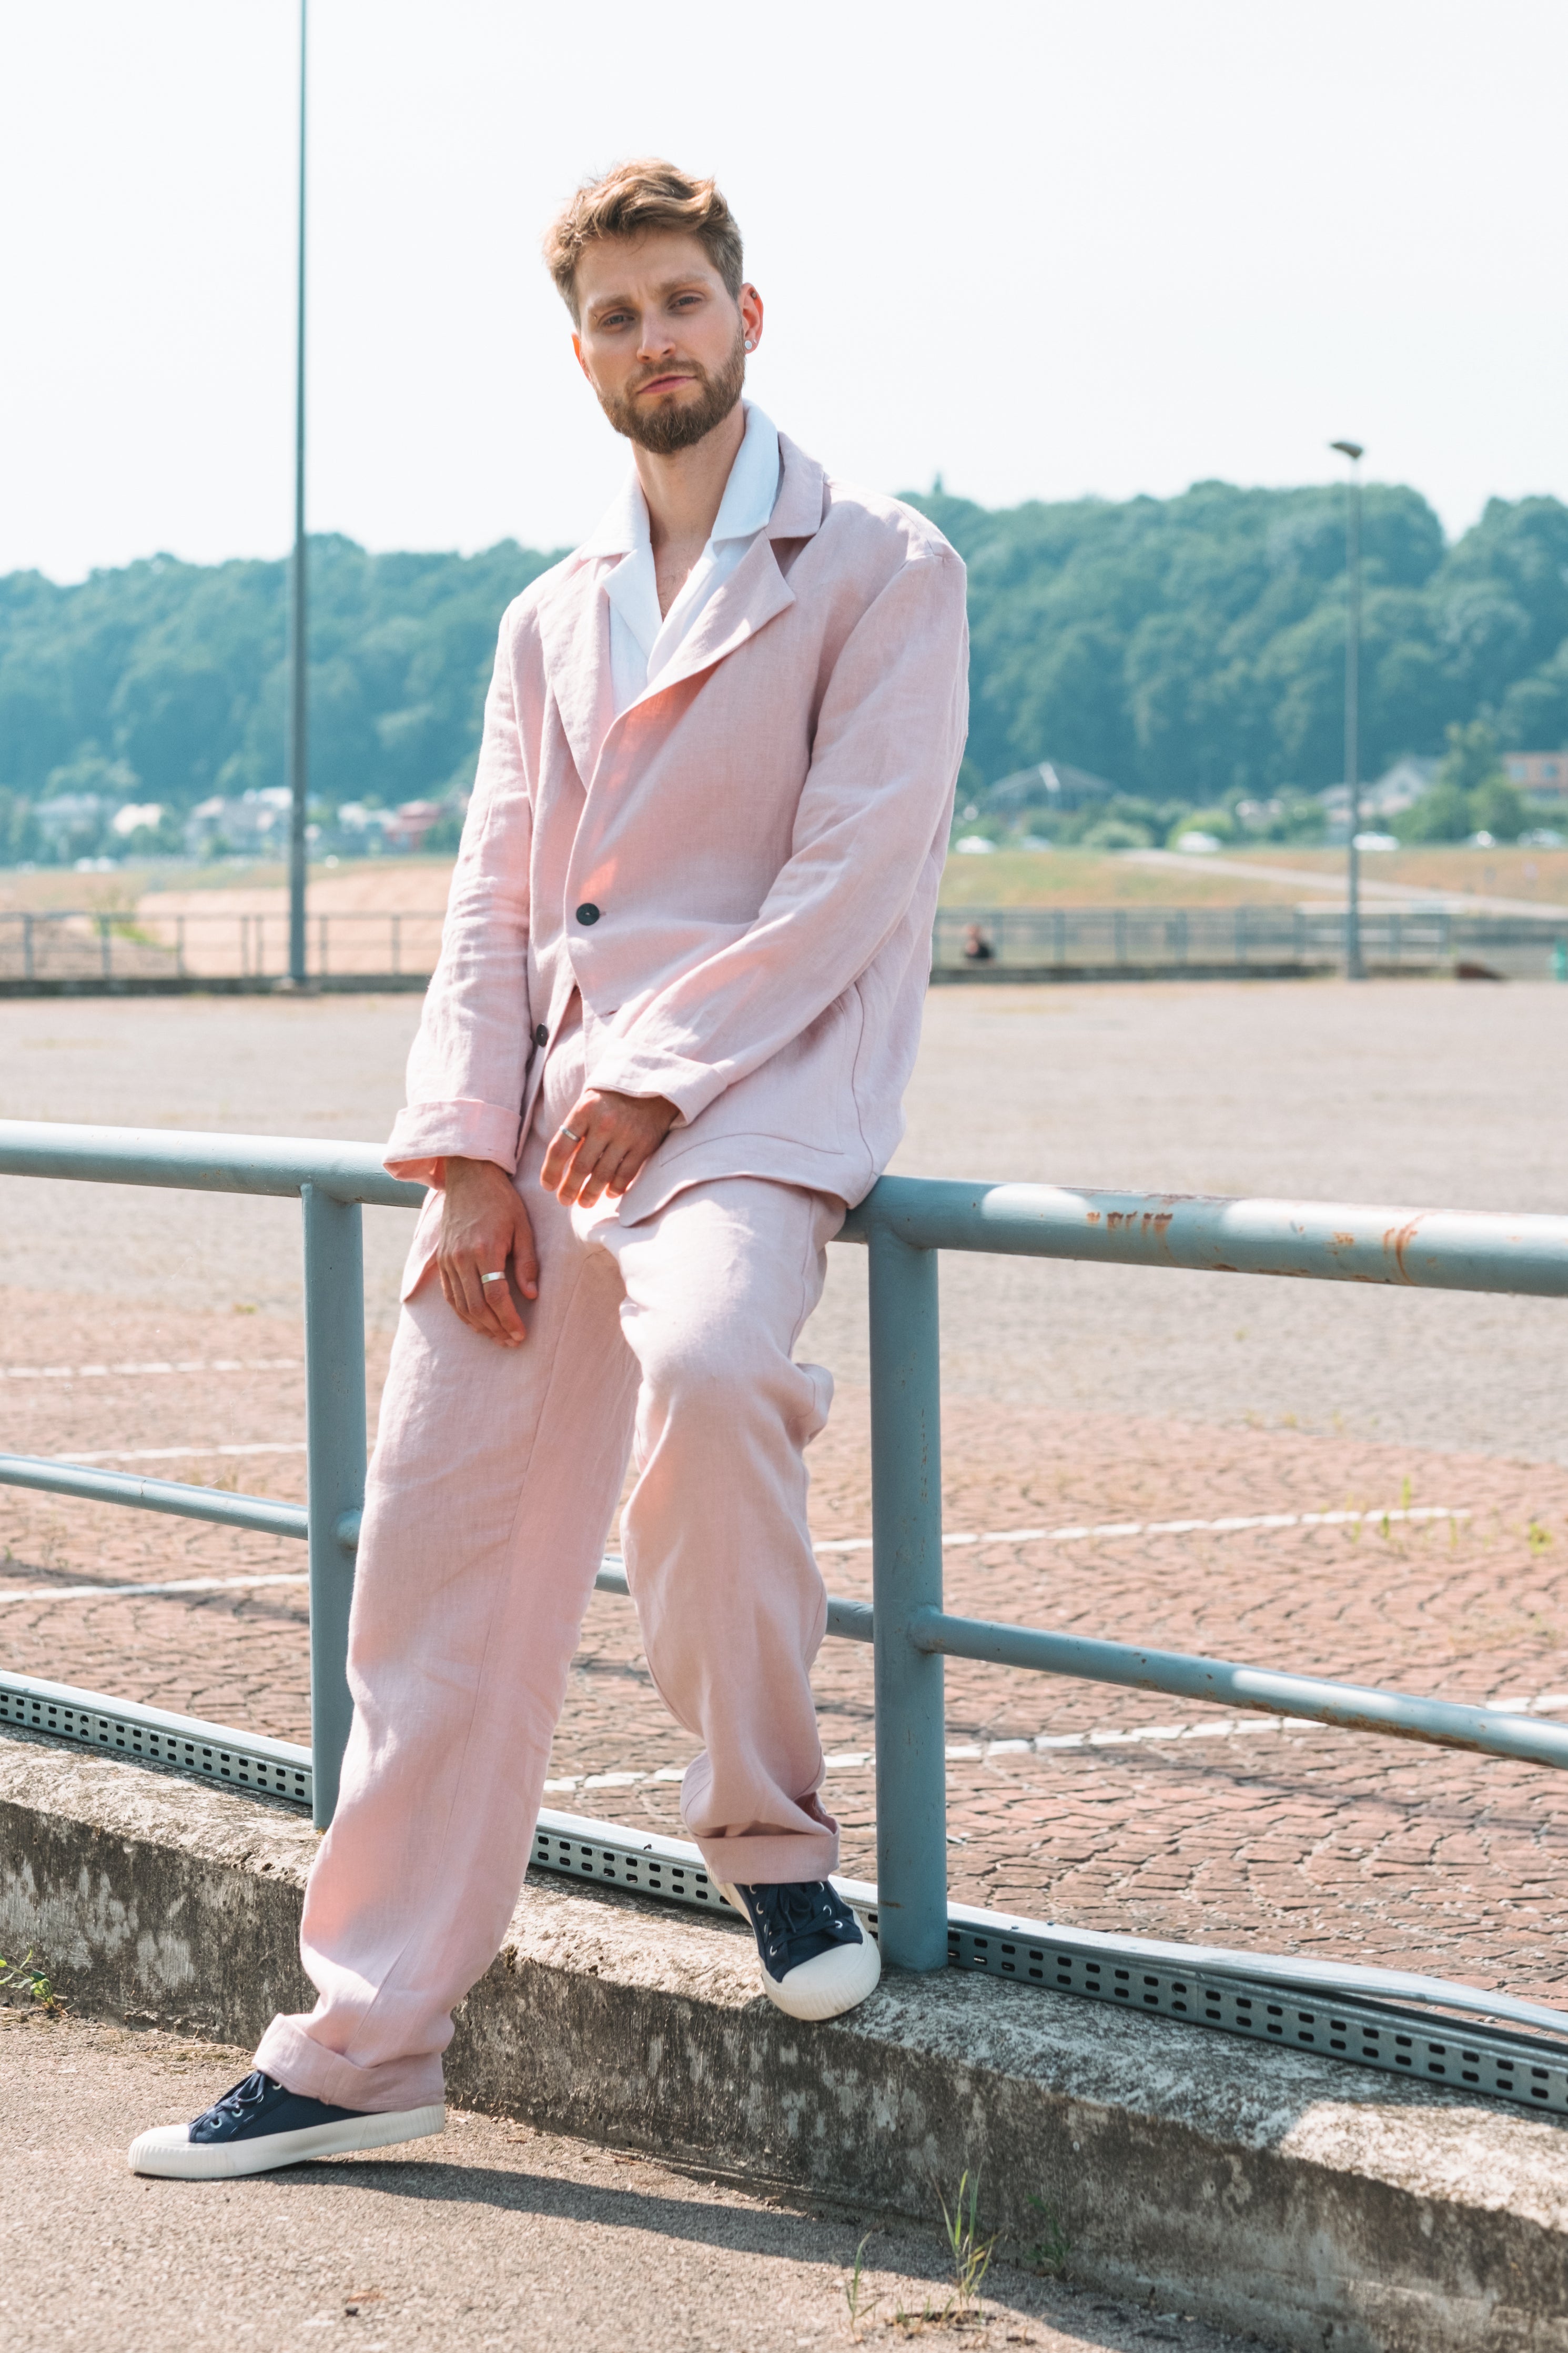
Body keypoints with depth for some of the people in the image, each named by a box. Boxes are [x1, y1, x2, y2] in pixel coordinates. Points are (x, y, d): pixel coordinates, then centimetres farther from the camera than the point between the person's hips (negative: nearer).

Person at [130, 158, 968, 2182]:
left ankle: (767, 1829, -14)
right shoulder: (551, 622, 21)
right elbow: (491, 916, 15)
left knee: (703, 1360, -36)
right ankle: (365, 2040, 9)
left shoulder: (882, 573, 3)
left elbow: (851, 874, -7)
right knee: (442, 1538, 0)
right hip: (546, 1122, 6)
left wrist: (653, 1077, -14)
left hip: (753, 1090, -6)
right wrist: (470, 1159, -1)